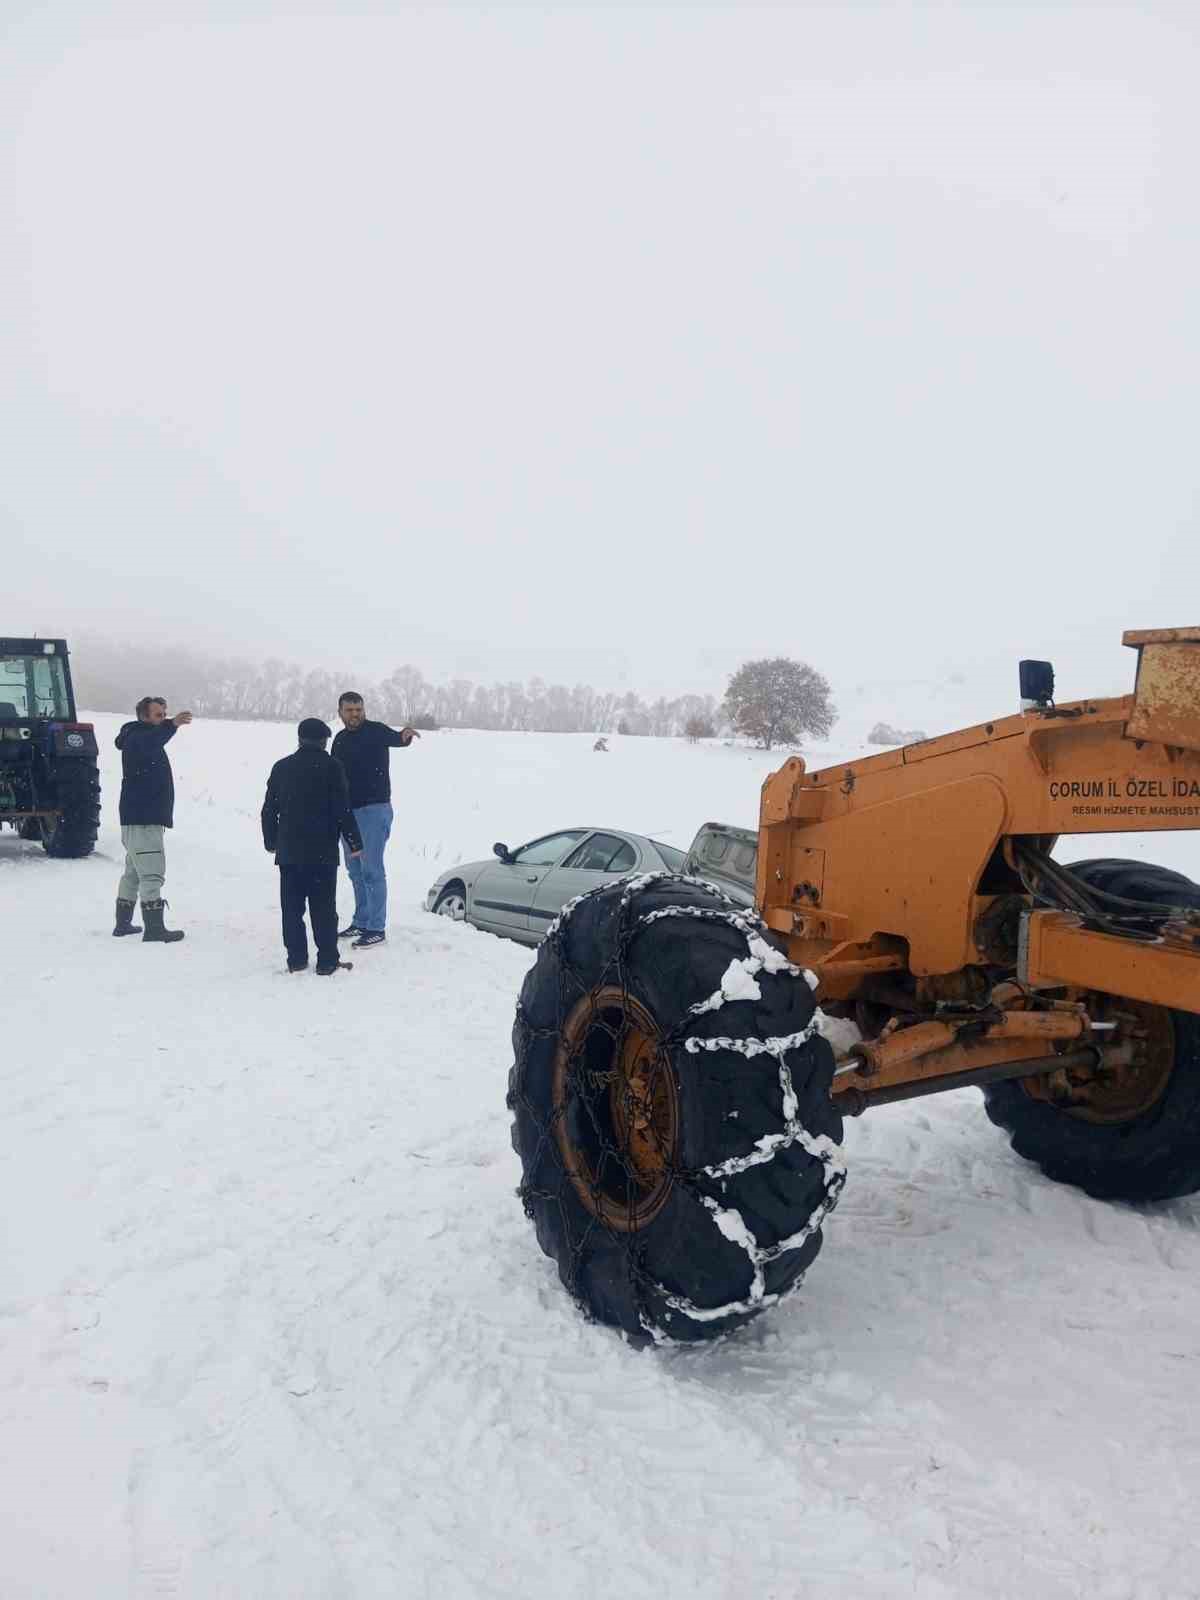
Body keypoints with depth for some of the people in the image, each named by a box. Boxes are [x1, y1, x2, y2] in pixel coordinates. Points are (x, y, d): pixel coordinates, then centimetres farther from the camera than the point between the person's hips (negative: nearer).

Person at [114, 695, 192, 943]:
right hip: (142, 820, -11)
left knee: (134, 872, 17)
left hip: (144, 818, 11)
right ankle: (154, 928, -13)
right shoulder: (136, 737, -13)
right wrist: (171, 725, -52)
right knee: (151, 874, -12)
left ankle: (123, 923, 25)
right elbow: (147, 744, -36)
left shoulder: (151, 739, 19)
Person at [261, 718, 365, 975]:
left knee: (292, 907, 9)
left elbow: (269, 809, 11)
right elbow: (342, 810, -10)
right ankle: (327, 961, 1)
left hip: (288, 850, 4)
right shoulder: (331, 766, -6)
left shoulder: (281, 767, 8)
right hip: (322, 851, -3)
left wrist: (271, 841, 23)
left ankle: (296, 959, 11)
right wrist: (355, 843, -3)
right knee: (324, 908, 0)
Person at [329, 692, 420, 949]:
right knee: (355, 870, 15)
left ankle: (377, 928, -2)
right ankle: (361, 922, 26)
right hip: (348, 811, 8)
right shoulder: (340, 740, 13)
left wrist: (404, 735, -54)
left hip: (374, 810, -8)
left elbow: (393, 739, -31)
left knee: (371, 870, -7)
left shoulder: (375, 731, -9)